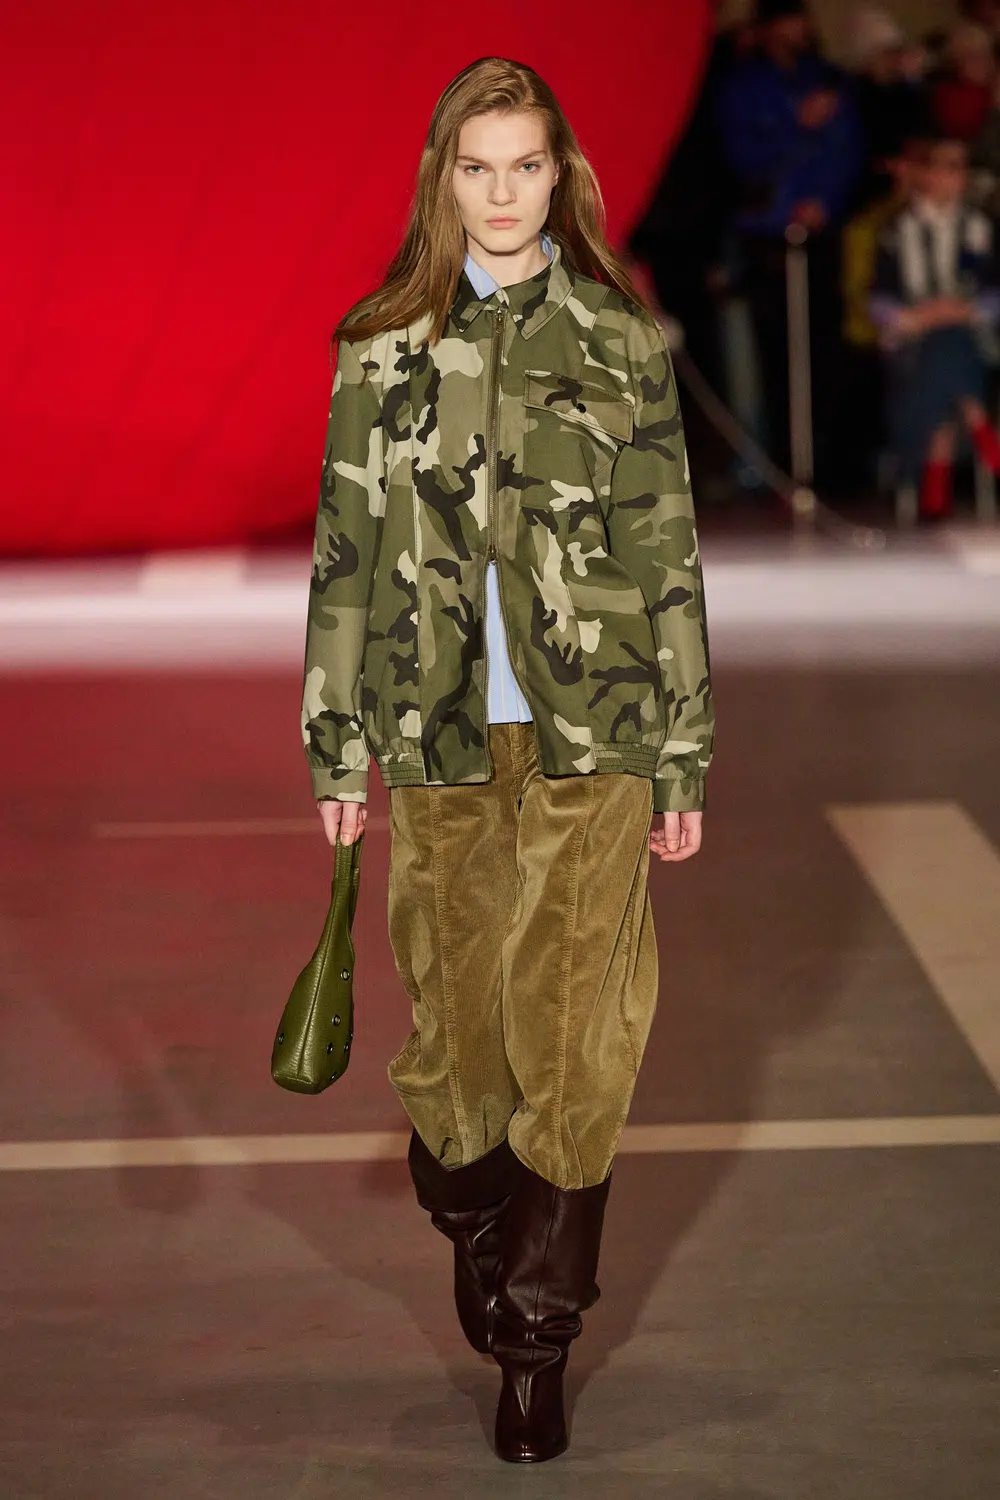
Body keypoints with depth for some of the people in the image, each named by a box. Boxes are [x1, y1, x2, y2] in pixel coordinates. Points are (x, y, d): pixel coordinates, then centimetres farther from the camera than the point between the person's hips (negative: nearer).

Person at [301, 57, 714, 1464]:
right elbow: (345, 554, 7)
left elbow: (668, 558, 4)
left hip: (590, 742, -1)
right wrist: (339, 753, 4)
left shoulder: (622, 344, 3)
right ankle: (475, 1231, 38)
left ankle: (538, 1338, 10)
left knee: (576, 1042, -2)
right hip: (441, 741, 1)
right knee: (452, 1019, 9)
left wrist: (683, 763, 2)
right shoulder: (381, 349, 4)